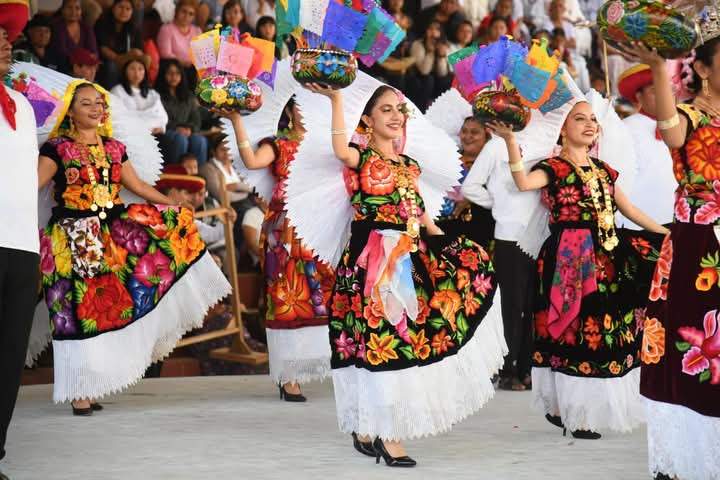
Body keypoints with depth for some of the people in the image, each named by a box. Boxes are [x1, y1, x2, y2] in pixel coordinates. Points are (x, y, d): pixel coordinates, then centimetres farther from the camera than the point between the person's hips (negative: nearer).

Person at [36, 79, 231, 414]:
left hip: (113, 233, 6)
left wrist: (176, 209, 20)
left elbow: (138, 186, 20)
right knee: (80, 311, -8)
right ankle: (80, 393, -4)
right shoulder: (57, 148, -3)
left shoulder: (114, 149, 14)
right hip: (73, 237, -6)